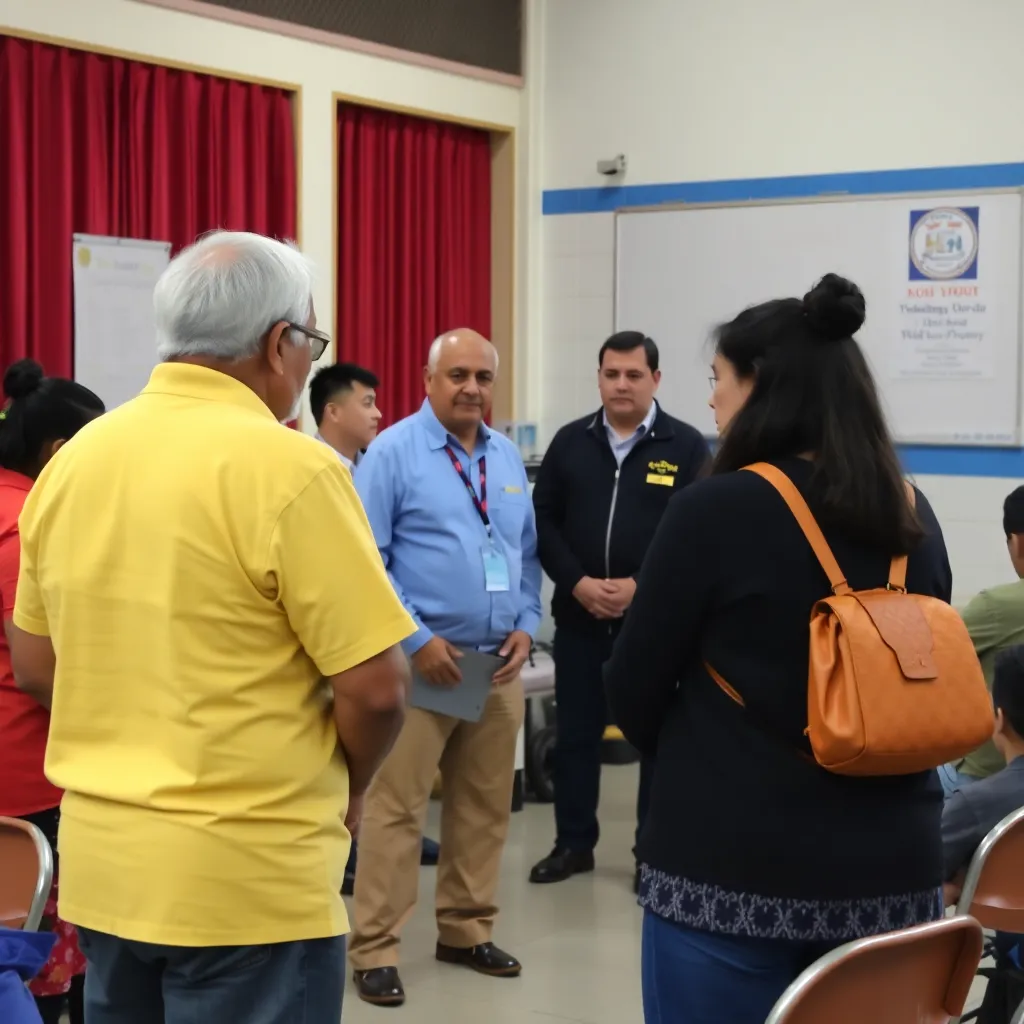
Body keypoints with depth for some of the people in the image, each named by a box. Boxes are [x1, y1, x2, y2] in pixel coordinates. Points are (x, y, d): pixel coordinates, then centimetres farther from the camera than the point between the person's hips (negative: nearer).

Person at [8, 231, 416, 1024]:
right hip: (244, 875, -6)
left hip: (98, 860, 6)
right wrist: (344, 790, 3)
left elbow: (35, 668, 11)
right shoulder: (287, 467, -16)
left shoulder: (73, 459, 3)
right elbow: (375, 686, -16)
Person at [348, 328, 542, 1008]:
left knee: (486, 806, 13)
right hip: (422, 658, -6)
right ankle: (376, 950, 4)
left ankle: (468, 931, 26)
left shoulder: (508, 457, 12)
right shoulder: (393, 452, -7)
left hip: (498, 663, 6)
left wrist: (526, 626, 2)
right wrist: (417, 639, -15)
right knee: (394, 808, -4)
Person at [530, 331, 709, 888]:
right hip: (579, 616, 3)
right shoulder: (570, 442, 7)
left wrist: (641, 587, -15)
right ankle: (574, 842, 22)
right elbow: (543, 520, 5)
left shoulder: (686, 446, -2)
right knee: (575, 732, 9)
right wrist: (577, 583, -9)